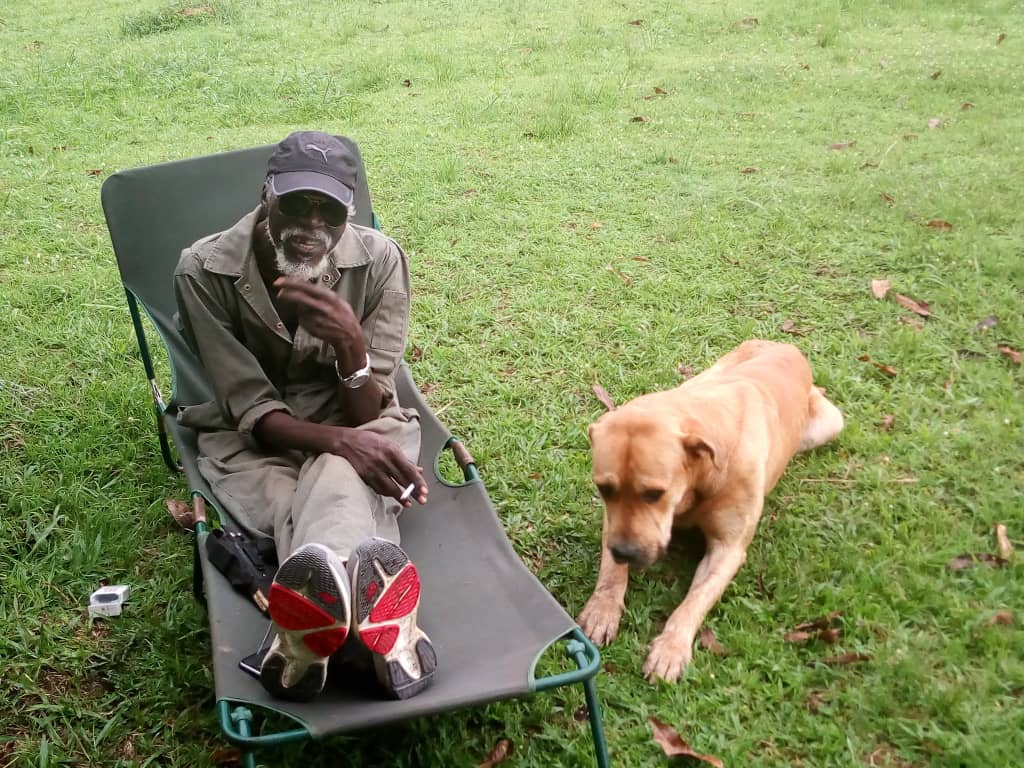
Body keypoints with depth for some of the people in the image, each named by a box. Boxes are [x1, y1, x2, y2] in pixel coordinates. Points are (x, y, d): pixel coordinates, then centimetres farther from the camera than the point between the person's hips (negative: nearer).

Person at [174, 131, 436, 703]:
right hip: (253, 440, 0)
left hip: (355, 427, 1)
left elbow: (366, 415, -14)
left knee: (335, 480, -37)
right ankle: (379, 604, -66)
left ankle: (317, 611, -67)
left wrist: (350, 342, -35)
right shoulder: (205, 270, -16)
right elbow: (252, 411, -15)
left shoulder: (380, 260, -14)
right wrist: (340, 441, -34)